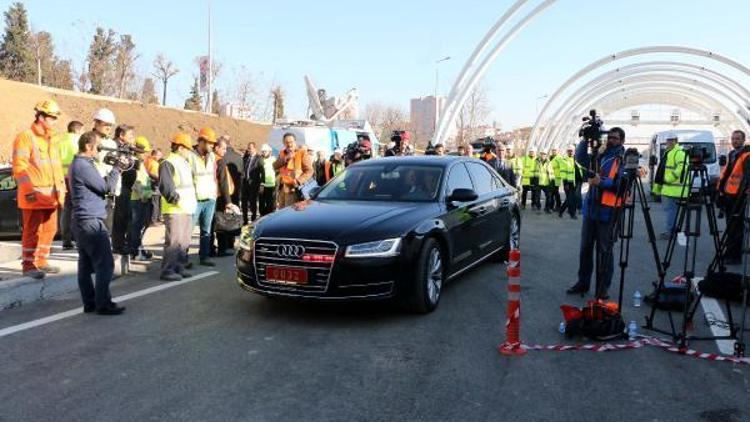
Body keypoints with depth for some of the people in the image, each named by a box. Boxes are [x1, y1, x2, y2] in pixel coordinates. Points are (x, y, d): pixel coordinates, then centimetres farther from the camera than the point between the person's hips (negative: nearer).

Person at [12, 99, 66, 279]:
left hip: (51, 195, 8)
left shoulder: (52, 139, 16)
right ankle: (28, 265, 6)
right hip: (34, 195, -8)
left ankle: (41, 261, 25)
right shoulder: (25, 137, -9)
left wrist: (61, 190, 17)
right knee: (32, 231, -2)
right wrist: (29, 190, -20)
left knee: (49, 229, 13)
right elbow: (20, 167, -14)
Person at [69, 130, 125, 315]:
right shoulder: (83, 165, -15)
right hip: (91, 221, -10)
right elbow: (106, 187, -13)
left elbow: (99, 185, 17)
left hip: (82, 221, 11)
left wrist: (114, 168, 8)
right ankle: (103, 304, -5)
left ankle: (90, 303, 16)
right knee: (105, 264, -8)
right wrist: (117, 168, -4)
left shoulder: (79, 164, 17)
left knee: (86, 264, 11)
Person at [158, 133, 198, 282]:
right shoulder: (168, 164, -10)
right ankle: (167, 270, -4)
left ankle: (179, 267, 22)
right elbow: (165, 186, -21)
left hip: (187, 209, 10)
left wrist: (192, 200, 20)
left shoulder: (184, 163, 21)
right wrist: (177, 198, -24)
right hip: (174, 210, -10)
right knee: (174, 241, -10)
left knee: (184, 241, 13)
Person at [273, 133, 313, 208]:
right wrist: (285, 158, -13)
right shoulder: (282, 153, 16)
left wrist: (299, 181, -22)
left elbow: (309, 171, -9)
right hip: (282, 188, 6)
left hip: (294, 189, -6)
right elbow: (275, 167, 1)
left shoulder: (302, 153, -2)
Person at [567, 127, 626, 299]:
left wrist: (602, 182, -26)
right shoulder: (599, 156, 14)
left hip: (607, 212, -6)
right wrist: (585, 140, -9)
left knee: (605, 251, 2)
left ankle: (603, 287, 11)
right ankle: (583, 282, 22)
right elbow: (580, 158, 3)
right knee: (585, 248, 11)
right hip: (590, 209, 6)